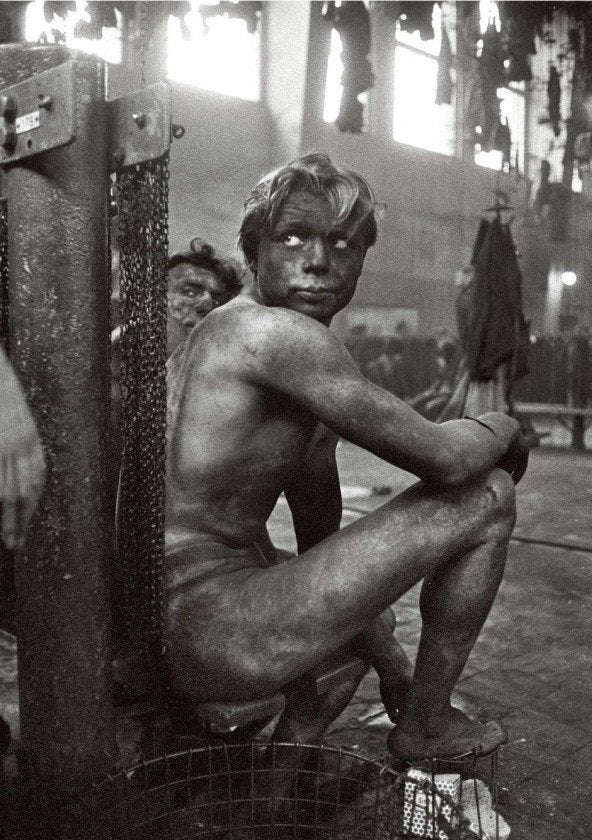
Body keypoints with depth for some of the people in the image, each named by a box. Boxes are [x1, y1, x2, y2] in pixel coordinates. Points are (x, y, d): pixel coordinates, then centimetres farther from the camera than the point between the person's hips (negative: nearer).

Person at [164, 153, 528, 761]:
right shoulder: (276, 332, -17)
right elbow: (443, 458, -18)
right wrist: (502, 427, 5)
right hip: (214, 632, -10)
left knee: (368, 621, 40)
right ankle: (424, 724, 10)